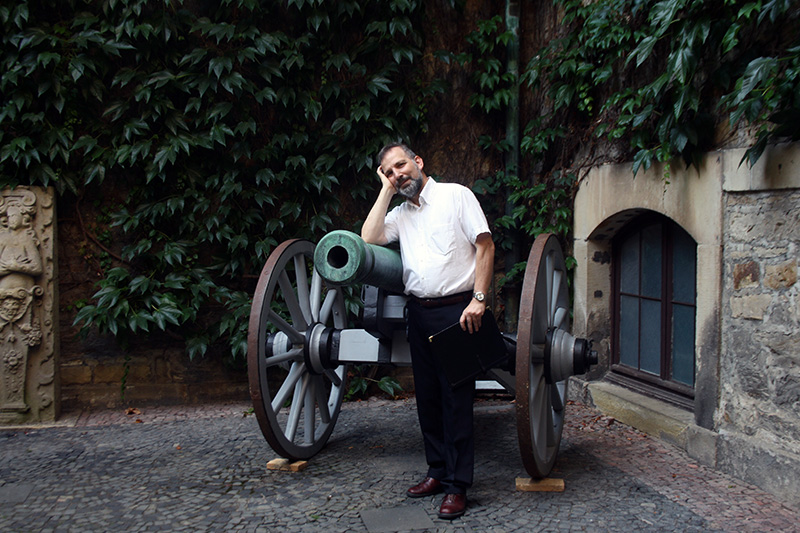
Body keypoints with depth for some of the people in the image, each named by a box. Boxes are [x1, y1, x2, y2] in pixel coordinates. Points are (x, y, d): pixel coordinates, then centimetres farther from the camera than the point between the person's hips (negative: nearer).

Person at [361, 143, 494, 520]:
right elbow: (369, 237, -1)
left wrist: (478, 298, -13)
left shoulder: (455, 195, 0)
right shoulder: (400, 213, 16)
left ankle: (457, 486, 2)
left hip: (456, 310, -6)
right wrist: (386, 191, 4)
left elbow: (485, 246, -5)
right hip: (418, 312, 6)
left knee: (456, 397, -4)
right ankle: (438, 471, 22)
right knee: (427, 396, 10)